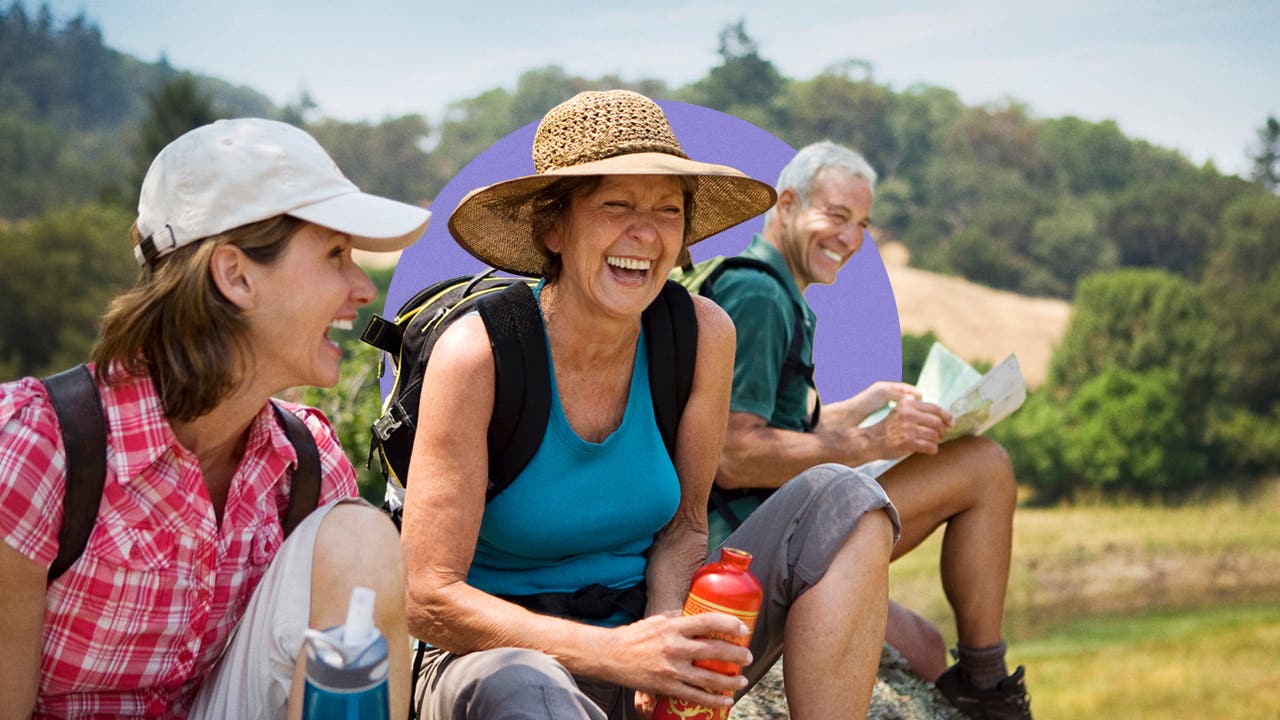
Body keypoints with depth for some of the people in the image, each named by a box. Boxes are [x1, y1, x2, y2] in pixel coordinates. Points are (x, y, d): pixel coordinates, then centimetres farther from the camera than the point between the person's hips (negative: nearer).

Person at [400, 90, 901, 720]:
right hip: (506, 650, -5)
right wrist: (617, 652, -30)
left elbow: (683, 526, 5)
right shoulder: (479, 355, -18)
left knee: (842, 498, -11)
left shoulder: (701, 336, -6)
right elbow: (427, 598, -20)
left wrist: (668, 638, -18)